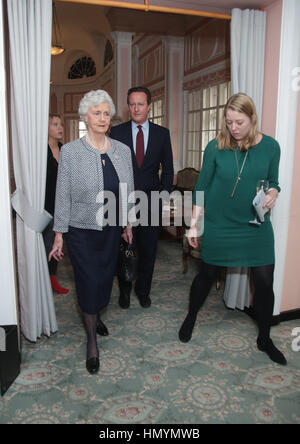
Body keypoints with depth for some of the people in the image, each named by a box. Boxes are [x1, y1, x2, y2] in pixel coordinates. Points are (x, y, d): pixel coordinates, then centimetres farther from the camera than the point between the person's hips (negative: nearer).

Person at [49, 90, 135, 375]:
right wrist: (59, 234, -7)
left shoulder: (122, 150, 1)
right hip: (81, 230, -4)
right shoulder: (70, 152, -10)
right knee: (88, 281, 1)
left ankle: (95, 316, 47)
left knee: (105, 277, 17)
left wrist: (128, 223, 11)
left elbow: (128, 191, 8)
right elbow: (63, 195, -8)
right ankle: (92, 341, 21)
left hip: (111, 229, 4)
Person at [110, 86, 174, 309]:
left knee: (148, 250, 8)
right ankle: (125, 291, 26)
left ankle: (143, 290, 28)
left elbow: (168, 169, 8)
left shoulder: (162, 133, 6)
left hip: (151, 201, 1)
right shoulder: (117, 132, 3)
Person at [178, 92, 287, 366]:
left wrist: (273, 194, -15)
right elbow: (202, 187, -2)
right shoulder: (216, 147, -8)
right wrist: (194, 224, -3)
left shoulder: (270, 146, -4)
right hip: (218, 225, -1)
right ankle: (191, 318, 39)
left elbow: (273, 182, 8)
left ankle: (264, 339, 27)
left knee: (264, 281, 4)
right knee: (207, 274, 12)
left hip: (256, 226, 2)